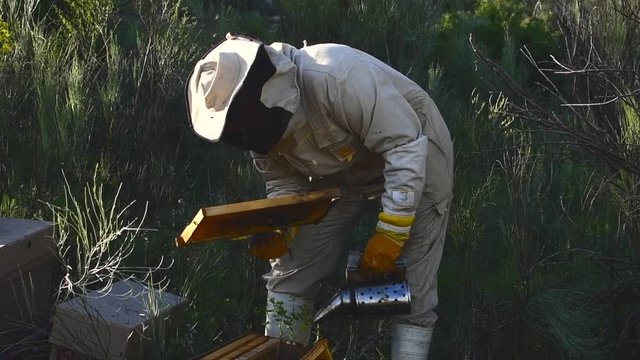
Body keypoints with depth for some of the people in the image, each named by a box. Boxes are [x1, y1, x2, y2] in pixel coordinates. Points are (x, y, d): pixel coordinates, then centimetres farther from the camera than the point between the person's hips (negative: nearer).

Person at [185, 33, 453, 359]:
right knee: (291, 273, 1)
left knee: (412, 285, -8)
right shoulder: (262, 118, -14)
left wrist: (390, 233, -33)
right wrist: (279, 228, -24)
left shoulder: (338, 77, -38)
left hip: (414, 159, -6)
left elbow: (406, 147, -34)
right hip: (342, 173, 6)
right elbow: (283, 181, -2)